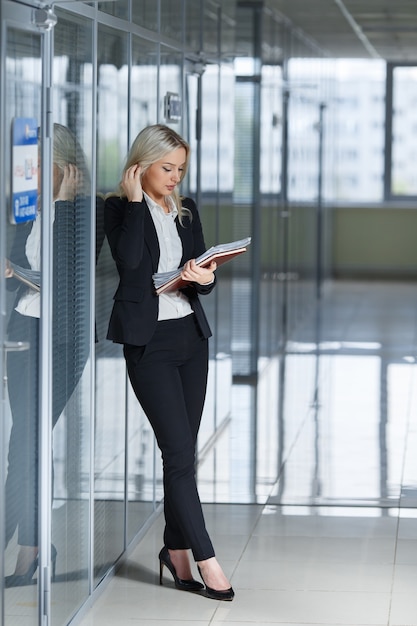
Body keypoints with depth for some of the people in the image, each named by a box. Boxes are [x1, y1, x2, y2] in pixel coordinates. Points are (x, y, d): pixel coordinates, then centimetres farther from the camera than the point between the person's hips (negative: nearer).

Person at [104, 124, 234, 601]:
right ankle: (205, 560, -6)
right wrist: (135, 201, -17)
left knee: (183, 450, 9)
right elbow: (129, 259, -23)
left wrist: (204, 279, -10)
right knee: (179, 452, -9)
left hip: (190, 336, 6)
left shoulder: (187, 211, 12)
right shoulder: (120, 208, -4)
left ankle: (176, 549, 20)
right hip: (149, 342, -6)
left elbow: (203, 280, 13)